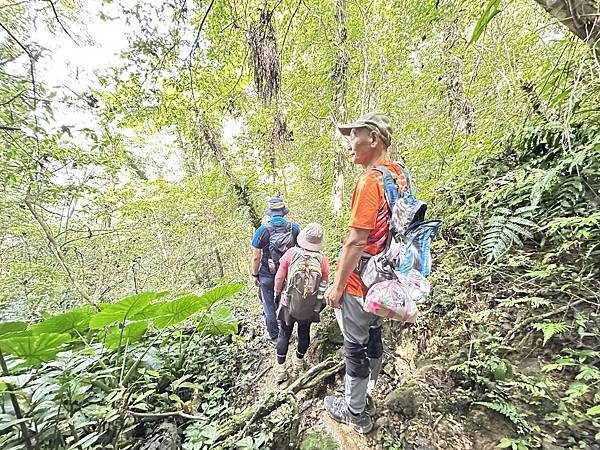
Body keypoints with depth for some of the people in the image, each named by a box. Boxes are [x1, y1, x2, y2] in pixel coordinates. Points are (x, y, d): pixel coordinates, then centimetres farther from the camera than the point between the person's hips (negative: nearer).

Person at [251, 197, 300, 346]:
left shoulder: (262, 230, -16)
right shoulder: (295, 228, -8)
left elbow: (256, 257, -12)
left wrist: (255, 275, 2)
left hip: (268, 276, -3)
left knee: (270, 307, 15)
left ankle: (274, 337, 29)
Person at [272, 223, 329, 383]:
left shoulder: (291, 253, -17)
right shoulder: (322, 259, -15)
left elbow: (279, 277, -8)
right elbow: (323, 284, -5)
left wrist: (277, 292, 10)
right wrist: (319, 302, 12)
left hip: (289, 304, -1)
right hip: (310, 308, 1)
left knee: (284, 334, 16)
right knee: (304, 333, 22)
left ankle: (280, 369, 27)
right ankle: (298, 363, 41)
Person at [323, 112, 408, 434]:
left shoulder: (370, 179, -22)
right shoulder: (399, 175, 7)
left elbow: (357, 240, -26)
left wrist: (337, 285, -17)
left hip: (358, 280, -9)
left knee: (355, 345, 9)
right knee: (373, 337, 23)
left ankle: (355, 413, 32)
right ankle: (365, 398, 47)